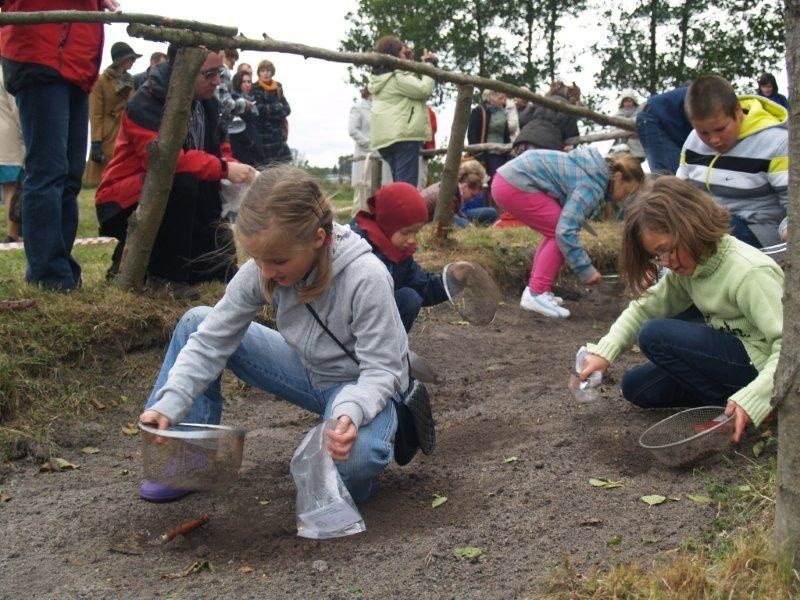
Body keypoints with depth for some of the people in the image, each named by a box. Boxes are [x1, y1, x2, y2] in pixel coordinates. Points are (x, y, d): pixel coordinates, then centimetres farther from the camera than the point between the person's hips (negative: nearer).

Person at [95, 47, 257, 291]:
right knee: (183, 182, -37)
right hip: (126, 203, -8)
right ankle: (166, 274, -22)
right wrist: (224, 169, -34)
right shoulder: (145, 104, -22)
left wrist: (235, 169, -14)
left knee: (223, 270, 4)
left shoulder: (207, 103, 3)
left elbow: (220, 149, 9)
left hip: (174, 204, 8)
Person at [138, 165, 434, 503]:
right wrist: (169, 405, -26)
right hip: (309, 372, 5)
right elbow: (211, 340, -14)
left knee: (353, 457, -40)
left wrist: (351, 413, -46)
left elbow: (381, 371, -26)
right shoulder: (260, 271, -17)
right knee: (196, 323, -6)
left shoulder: (365, 278, -32)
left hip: (361, 386, -5)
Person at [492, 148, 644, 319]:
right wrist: (585, 270, -14)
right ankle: (536, 294, -6)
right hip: (515, 187, -10)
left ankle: (534, 289, 18)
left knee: (555, 232, 15)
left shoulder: (593, 170, 16)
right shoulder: (592, 185, -14)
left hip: (506, 178, 10)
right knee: (558, 234, -7)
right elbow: (566, 231, -22)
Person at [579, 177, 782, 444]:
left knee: (655, 335, -19)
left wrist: (750, 400, -41)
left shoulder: (750, 272, -25)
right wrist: (604, 351, -13)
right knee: (636, 387, 6)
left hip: (759, 362, -9)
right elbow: (645, 307, 1)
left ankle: (732, 406, -10)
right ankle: (731, 396, 3)